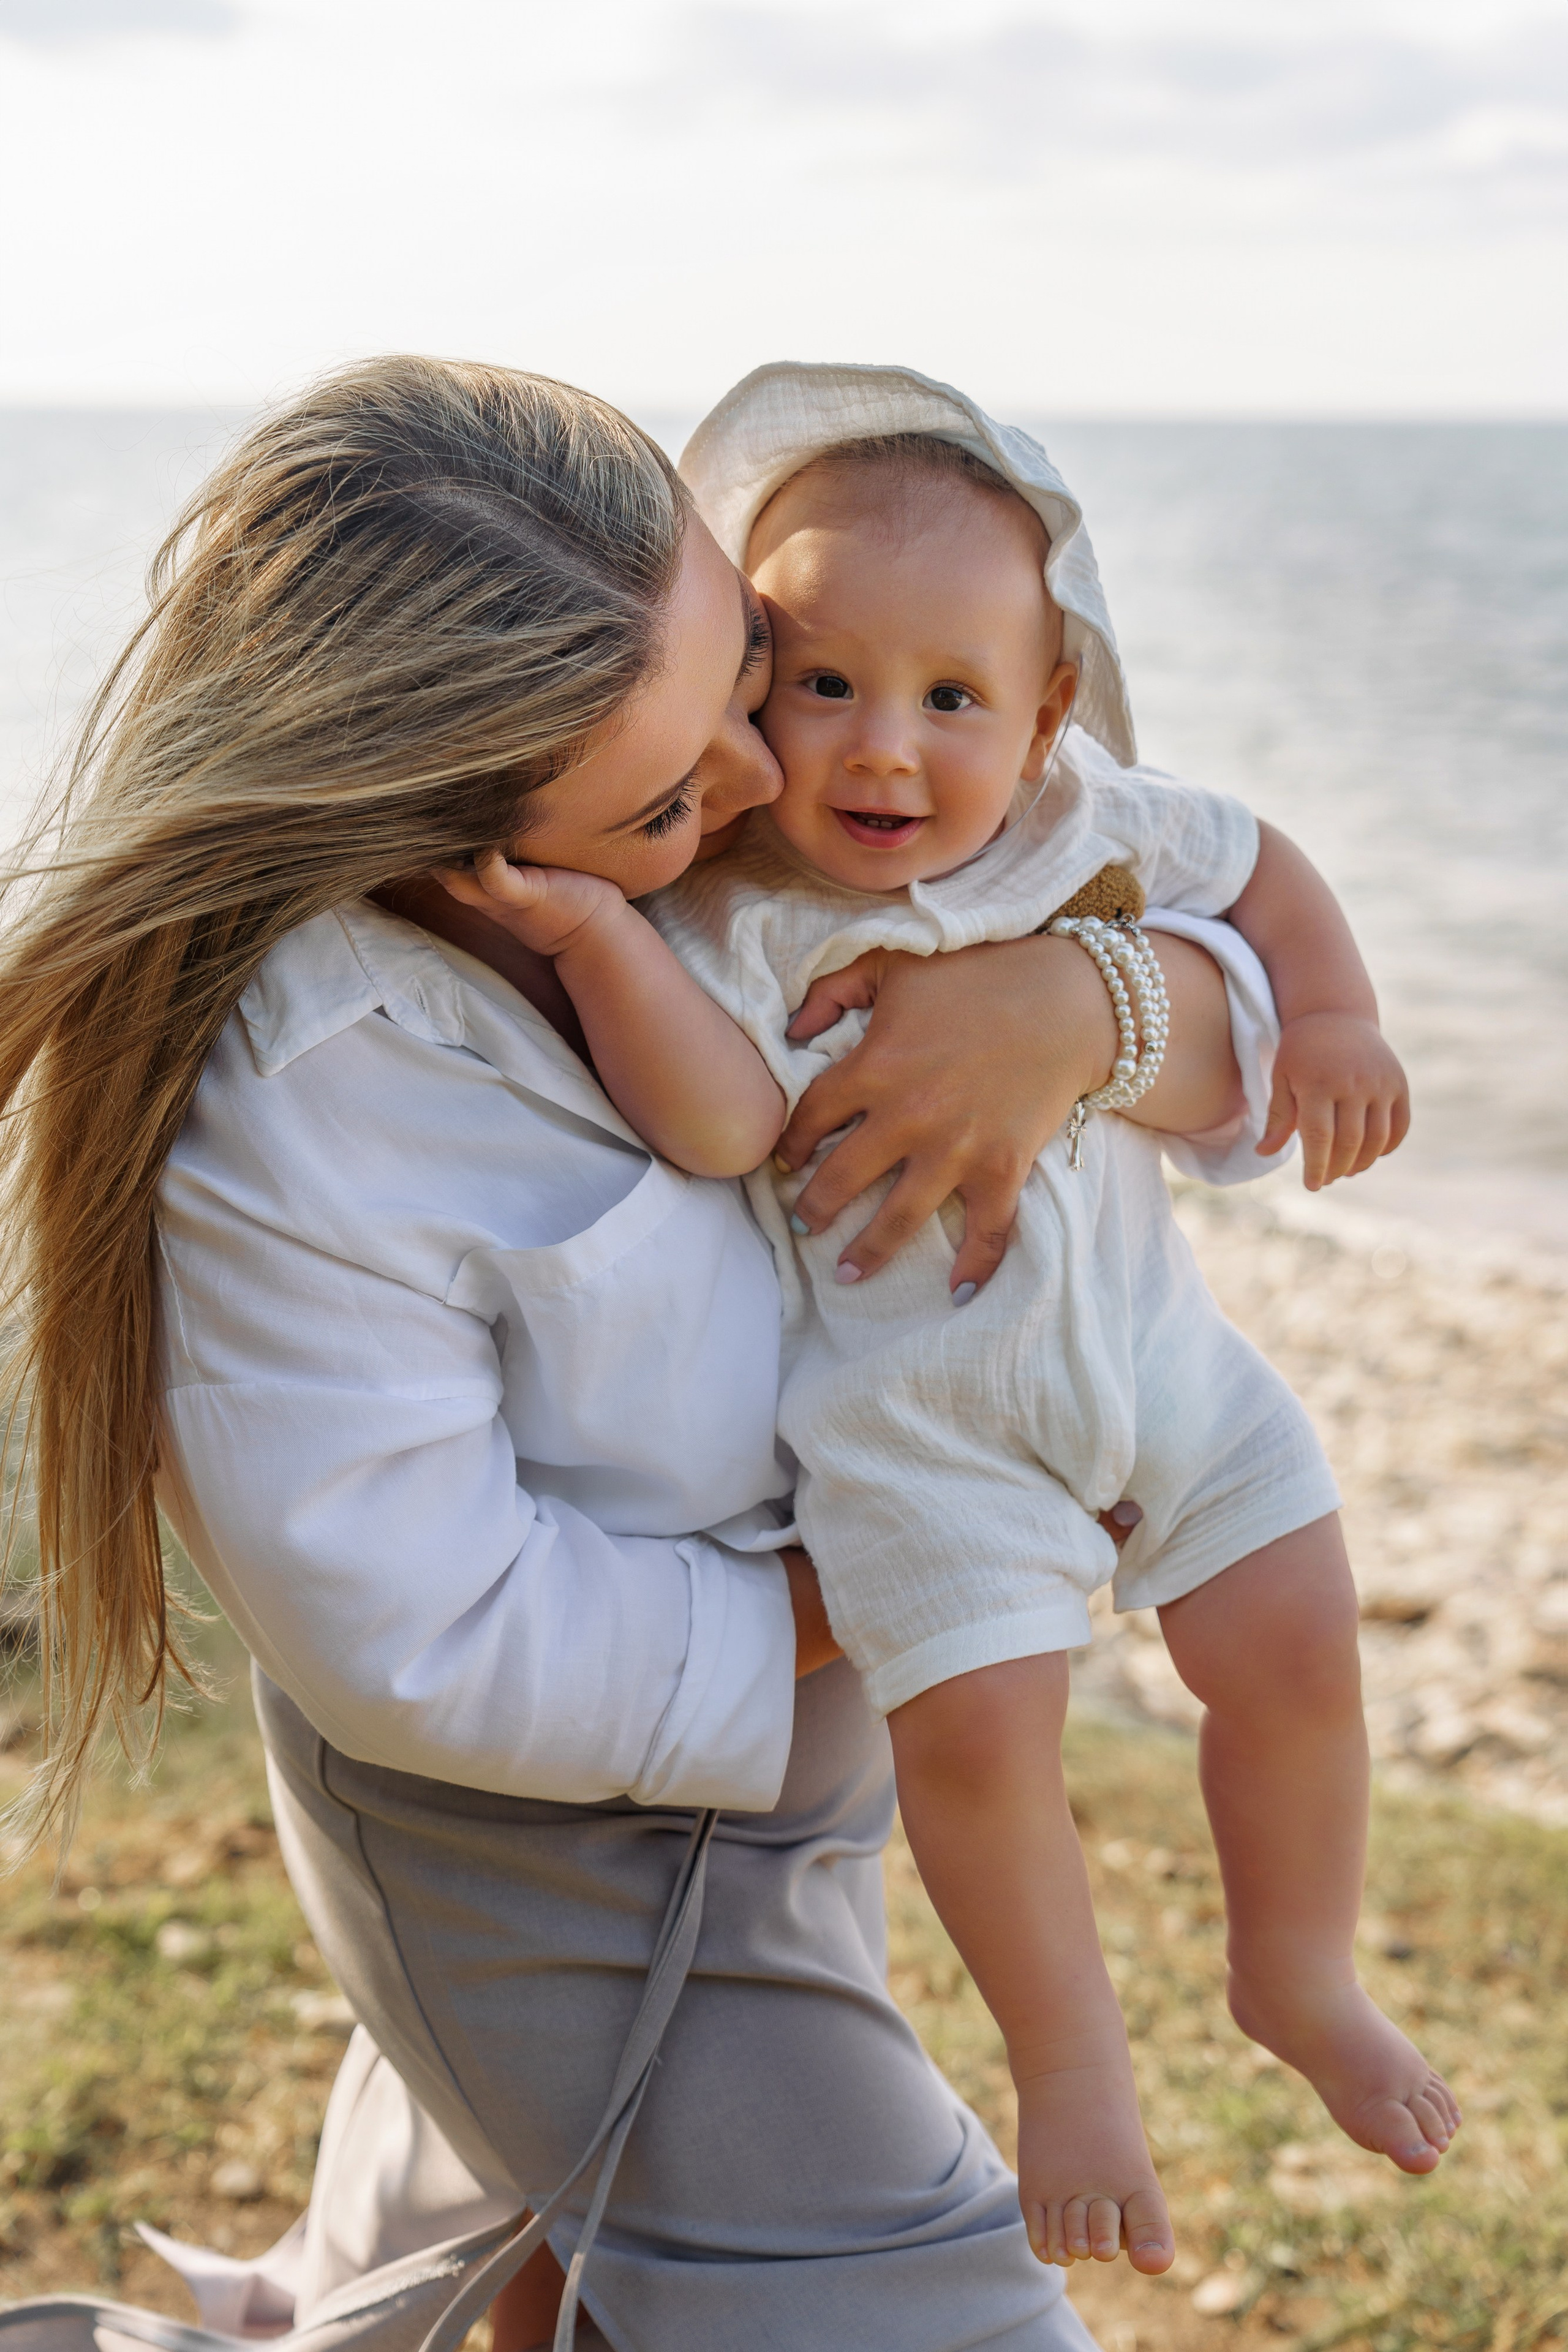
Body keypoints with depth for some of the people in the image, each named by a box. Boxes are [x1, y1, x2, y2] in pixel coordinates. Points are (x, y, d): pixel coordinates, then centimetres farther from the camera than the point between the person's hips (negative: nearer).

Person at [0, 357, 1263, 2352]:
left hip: (776, 1722, 8)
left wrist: (1078, 998, -31)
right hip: (568, 1853, -7)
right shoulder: (308, 1100, -33)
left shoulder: (809, 807, -14)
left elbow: (1247, 1007, -8)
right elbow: (420, 1642, -27)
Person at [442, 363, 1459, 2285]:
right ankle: (1069, 2057, 13)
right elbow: (723, 1122, -29)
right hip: (910, 1409, -4)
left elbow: (1257, 866, 17)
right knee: (975, 1718, -15)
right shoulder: (729, 917, -14)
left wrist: (1332, 1021, 4)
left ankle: (1297, 1972, 32)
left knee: (1297, 1643, 5)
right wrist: (591, 932, -40)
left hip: (1149, 1339, 5)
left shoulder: (1087, 825, -1)